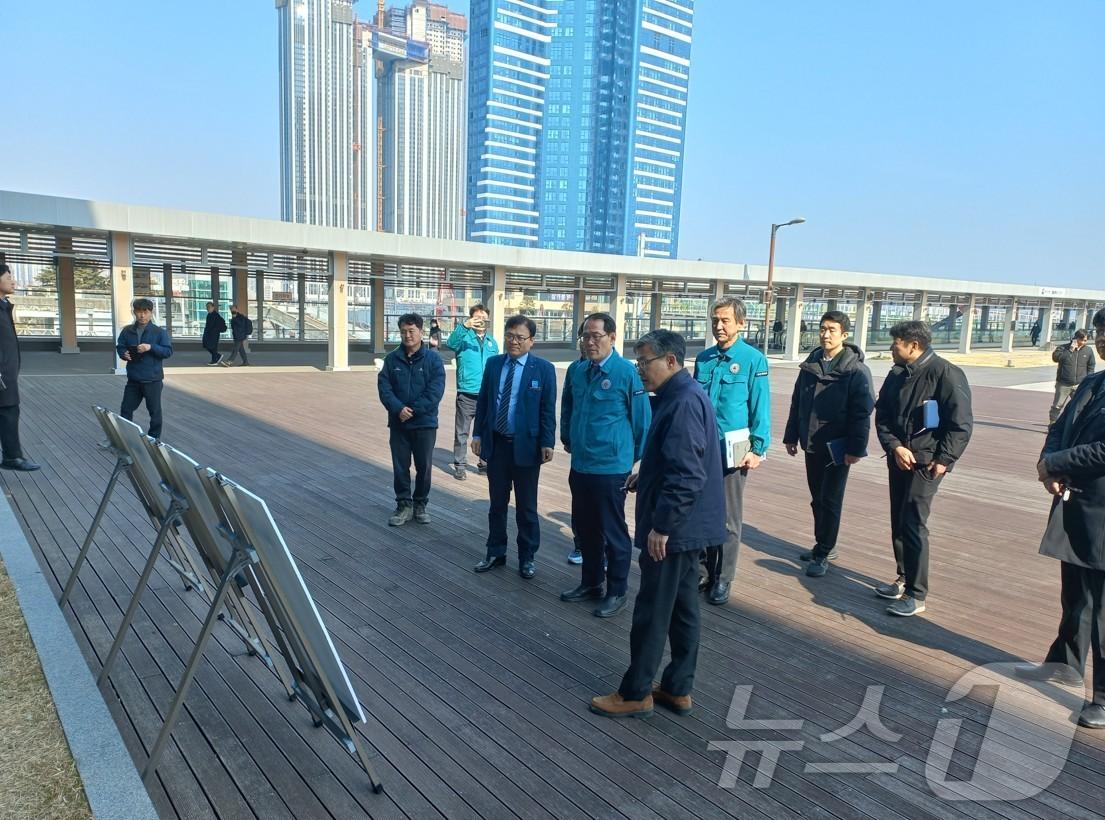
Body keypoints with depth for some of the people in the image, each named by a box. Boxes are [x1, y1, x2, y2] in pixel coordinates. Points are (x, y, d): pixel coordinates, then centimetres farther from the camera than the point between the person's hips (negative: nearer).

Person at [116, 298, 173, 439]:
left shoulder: (160, 332, -5)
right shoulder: (127, 331, 5)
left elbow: (168, 351, -10)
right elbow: (119, 347, 12)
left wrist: (151, 347, -23)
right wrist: (124, 354, -11)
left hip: (152, 379, -4)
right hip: (133, 379, 4)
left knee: (154, 411, 6)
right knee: (126, 410, 10)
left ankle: (154, 439, 19)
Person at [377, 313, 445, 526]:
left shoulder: (433, 358, -5)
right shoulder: (392, 359, 3)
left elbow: (436, 390, -12)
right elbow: (384, 387, -3)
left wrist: (414, 410, -18)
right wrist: (398, 409, -18)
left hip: (425, 423, -2)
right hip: (398, 423, 2)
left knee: (424, 467, 7)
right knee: (400, 467, 7)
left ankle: (420, 505, 23)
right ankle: (404, 505, 19)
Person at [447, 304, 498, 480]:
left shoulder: (492, 341, 12)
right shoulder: (464, 337, -3)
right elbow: (451, 343, -26)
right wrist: (464, 326, -41)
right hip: (467, 394, -4)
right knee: (461, 432, 1)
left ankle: (484, 464, 25)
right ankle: (460, 466, 9)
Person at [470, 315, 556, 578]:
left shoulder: (543, 369, -6)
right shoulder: (493, 364, 5)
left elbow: (548, 409, -7)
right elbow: (482, 401, 9)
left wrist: (547, 443, -11)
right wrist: (477, 434, 5)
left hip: (526, 445, -3)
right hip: (496, 443, 3)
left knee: (526, 507, 9)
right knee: (497, 503, 15)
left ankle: (527, 558, 24)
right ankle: (496, 553, 29)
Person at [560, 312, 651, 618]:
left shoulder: (626, 372, -14)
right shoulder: (576, 371, 4)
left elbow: (642, 418, -8)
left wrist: (638, 460, 0)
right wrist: (567, 438, 21)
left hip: (611, 467, -6)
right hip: (580, 465, 6)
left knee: (613, 532, 5)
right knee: (584, 528, 17)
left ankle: (617, 592, 21)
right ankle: (590, 583, 34)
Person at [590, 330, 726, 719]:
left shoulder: (683, 401, -21)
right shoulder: (683, 394, 12)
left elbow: (686, 474, -26)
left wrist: (661, 525, -23)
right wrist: (646, 475, 13)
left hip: (673, 528, -10)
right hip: (686, 526, 10)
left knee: (652, 612, 2)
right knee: (681, 607, 16)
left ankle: (635, 694, 16)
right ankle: (678, 689, 28)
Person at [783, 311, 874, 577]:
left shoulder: (856, 370, -12)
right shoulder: (810, 365, 6)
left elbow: (862, 413, -14)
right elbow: (797, 403, 12)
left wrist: (856, 448, -17)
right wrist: (791, 436, 11)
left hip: (837, 447, -6)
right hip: (812, 445, 6)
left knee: (830, 501, 1)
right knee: (817, 499, 15)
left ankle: (823, 554, 9)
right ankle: (824, 545, 28)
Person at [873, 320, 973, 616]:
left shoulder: (946, 374, -13)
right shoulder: (897, 374, 8)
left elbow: (961, 423, -14)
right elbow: (882, 415, 8)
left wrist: (943, 460, -16)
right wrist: (895, 447, -7)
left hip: (926, 462, -7)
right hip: (899, 459, 7)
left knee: (913, 525, -9)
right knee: (898, 522, 13)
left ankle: (916, 595, -1)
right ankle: (904, 578, 29)